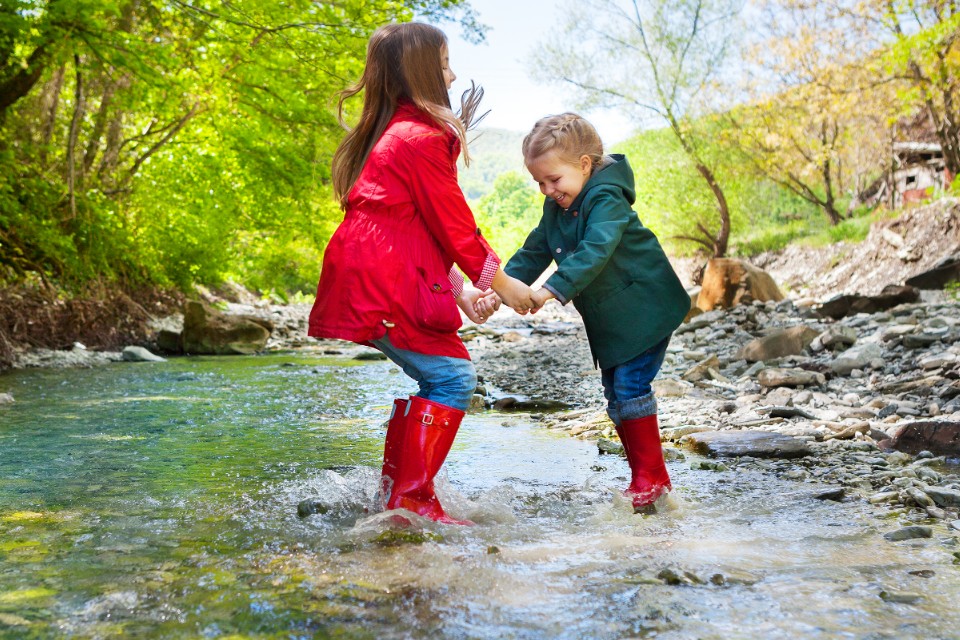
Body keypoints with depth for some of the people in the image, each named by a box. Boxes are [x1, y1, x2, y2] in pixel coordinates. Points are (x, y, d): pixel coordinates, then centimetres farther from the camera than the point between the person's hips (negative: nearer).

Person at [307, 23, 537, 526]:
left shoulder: (388, 134, 22)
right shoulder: (421, 137, -11)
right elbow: (452, 224, -9)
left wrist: (457, 289, 16)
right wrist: (500, 281, 1)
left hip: (368, 282, 10)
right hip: (386, 286, -10)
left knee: (436, 378, 15)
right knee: (453, 376, -7)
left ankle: (393, 488, 20)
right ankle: (410, 499, -4)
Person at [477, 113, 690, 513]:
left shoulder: (606, 199, -22)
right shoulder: (556, 208, 5)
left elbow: (594, 253, -36)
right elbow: (534, 252, 4)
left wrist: (550, 291, -44)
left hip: (645, 308, -9)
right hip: (608, 319, 9)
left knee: (630, 385, -13)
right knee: (615, 392, 9)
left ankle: (651, 477, -2)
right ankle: (646, 478, 17)